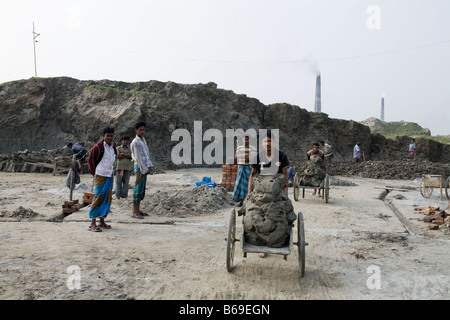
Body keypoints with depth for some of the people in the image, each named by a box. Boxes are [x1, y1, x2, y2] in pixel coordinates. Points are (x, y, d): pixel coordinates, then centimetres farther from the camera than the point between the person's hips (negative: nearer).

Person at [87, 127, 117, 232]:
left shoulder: (113, 147, 10)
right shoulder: (98, 147, -11)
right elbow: (90, 161, -3)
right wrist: (94, 173, -2)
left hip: (110, 176, 7)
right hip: (101, 176, -7)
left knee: (107, 199, 9)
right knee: (98, 198, -8)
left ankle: (102, 221, 19)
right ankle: (93, 223, -3)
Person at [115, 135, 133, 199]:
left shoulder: (130, 149, 16)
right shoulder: (118, 148, 12)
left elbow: (131, 157, -1)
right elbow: (118, 156, -3)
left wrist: (123, 154, -8)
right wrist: (127, 155, -6)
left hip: (128, 167, 1)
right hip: (120, 166, -1)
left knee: (126, 182, -2)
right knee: (118, 182, -3)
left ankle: (124, 194, 2)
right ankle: (118, 195, 0)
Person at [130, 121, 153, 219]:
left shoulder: (144, 140, 17)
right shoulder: (135, 142, -10)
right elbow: (138, 158, -14)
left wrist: (149, 167, 8)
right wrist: (144, 169, -14)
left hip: (145, 167, 9)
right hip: (139, 168, -9)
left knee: (142, 189, 10)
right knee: (138, 189, -8)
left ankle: (138, 210, 16)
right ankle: (134, 212, -5)